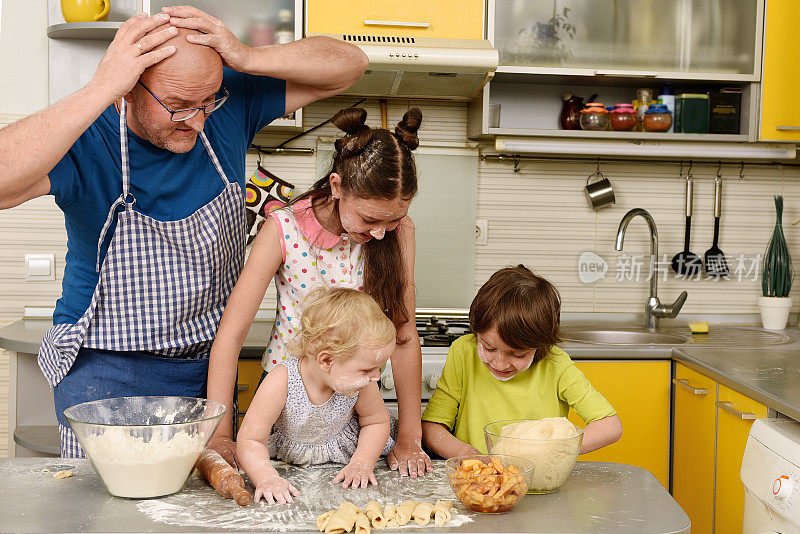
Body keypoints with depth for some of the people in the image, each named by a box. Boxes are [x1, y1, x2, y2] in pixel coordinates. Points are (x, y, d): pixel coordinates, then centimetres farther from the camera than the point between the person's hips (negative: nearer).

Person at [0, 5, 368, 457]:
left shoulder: (233, 106, -8)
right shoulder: (82, 141, -20)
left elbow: (350, 64, -7)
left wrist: (248, 59, -23)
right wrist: (101, 90, -40)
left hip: (210, 365, 4)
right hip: (107, 374, -4)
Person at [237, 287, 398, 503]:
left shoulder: (361, 383, -27)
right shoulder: (282, 382, -38)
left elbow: (377, 422, -6)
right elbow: (250, 441, -33)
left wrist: (361, 464, -19)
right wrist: (267, 478, -49)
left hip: (341, 449, 0)